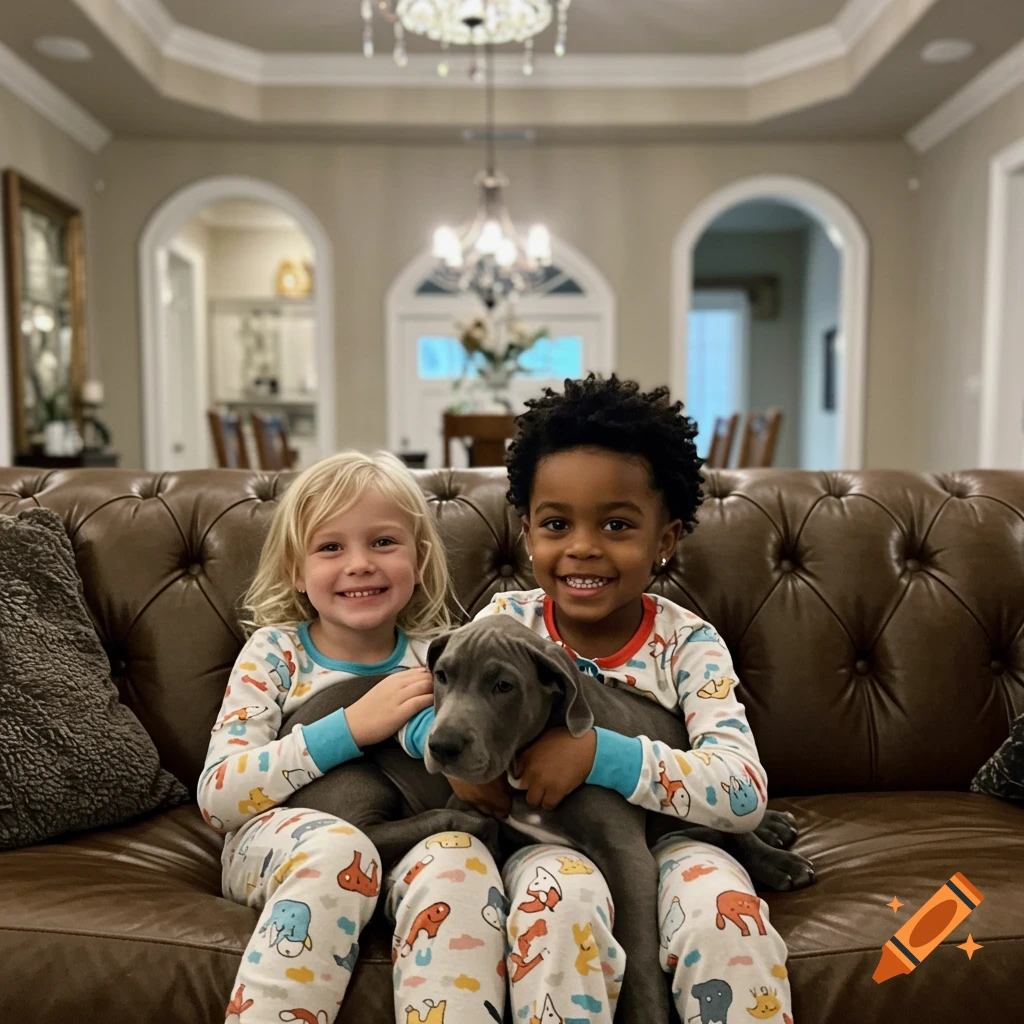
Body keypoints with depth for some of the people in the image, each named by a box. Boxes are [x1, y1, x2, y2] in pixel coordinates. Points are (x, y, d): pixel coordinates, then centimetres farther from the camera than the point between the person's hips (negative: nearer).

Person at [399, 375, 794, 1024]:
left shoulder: (689, 644, -9)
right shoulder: (509, 620, -3)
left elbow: (746, 794, -19)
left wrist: (598, 752, -31)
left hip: (657, 841, 0)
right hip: (539, 842, 1)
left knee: (726, 909, -30)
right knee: (563, 897, -32)